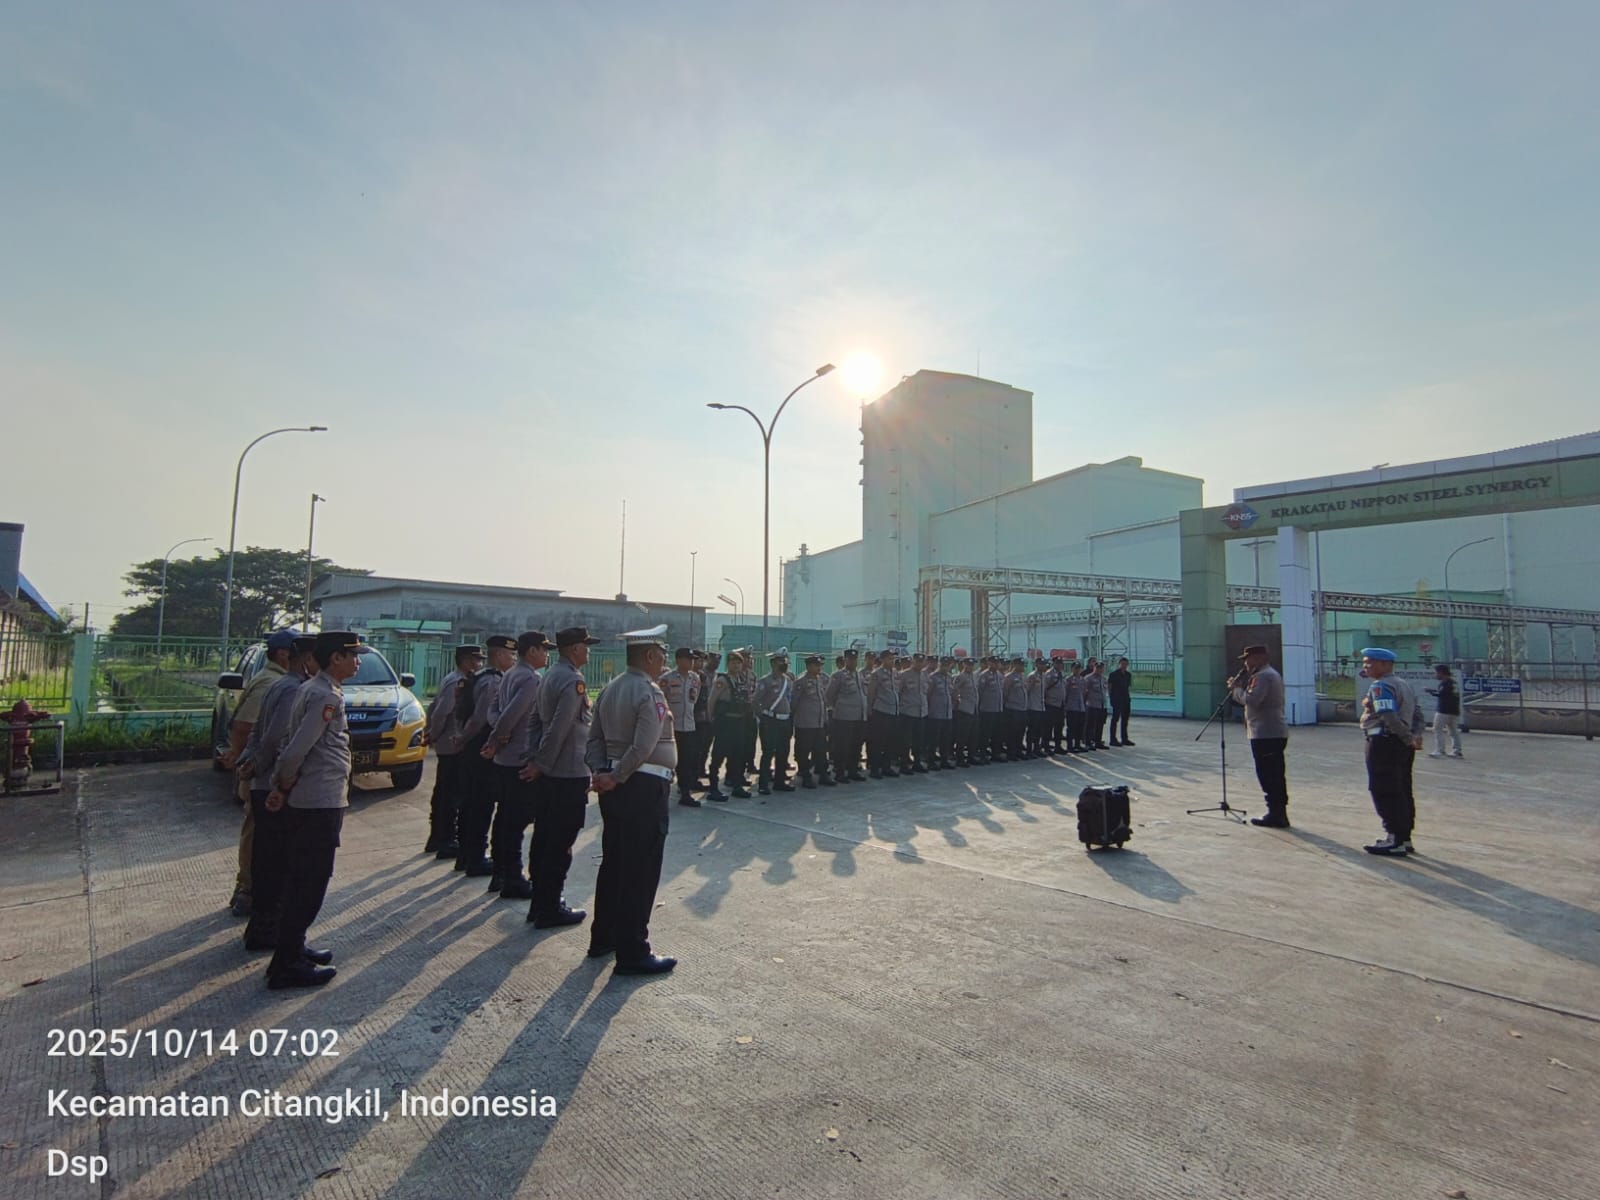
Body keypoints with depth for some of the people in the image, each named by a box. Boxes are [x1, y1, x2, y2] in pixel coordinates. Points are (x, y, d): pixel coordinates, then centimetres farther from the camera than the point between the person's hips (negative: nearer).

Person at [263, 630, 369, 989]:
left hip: (305, 801, 10)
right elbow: (296, 750, -23)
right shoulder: (328, 696, -19)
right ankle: (287, 965, 8)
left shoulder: (308, 689, 12)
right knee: (310, 883, 0)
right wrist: (283, 787, -7)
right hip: (322, 803, -10)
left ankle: (293, 948, 32)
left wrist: (281, 786, 8)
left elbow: (290, 742, 12)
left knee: (300, 880, 19)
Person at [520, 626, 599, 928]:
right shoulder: (573, 680, -17)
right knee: (560, 843, 0)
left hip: (548, 771, 9)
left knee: (543, 837, 15)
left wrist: (537, 761, 17)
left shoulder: (550, 676, 13)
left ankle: (540, 902, 26)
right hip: (569, 773, -9)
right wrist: (541, 763, -13)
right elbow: (560, 728, -22)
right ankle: (550, 909, 8)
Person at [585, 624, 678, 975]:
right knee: (640, 872, -1)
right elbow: (643, 748, -25)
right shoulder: (650, 693, -16)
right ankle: (633, 954, 7)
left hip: (616, 786, 9)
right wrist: (616, 779, -15)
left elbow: (595, 737, 10)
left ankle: (603, 938, 31)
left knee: (613, 864, 19)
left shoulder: (611, 689, 10)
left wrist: (601, 772, 0)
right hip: (645, 788, -9)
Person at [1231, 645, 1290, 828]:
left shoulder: (1263, 676, -15)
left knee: (1267, 776, -4)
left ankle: (1275, 815, -1)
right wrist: (1238, 688, 7)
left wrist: (1236, 689, -9)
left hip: (1265, 734, -11)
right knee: (1276, 775, 13)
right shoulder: (1272, 674, 20)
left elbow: (1251, 700, -24)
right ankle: (1280, 814, 19)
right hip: (1277, 733, 11)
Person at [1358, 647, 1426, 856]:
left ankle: (1394, 840, -2)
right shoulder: (1404, 684, 17)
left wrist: (1409, 739, -17)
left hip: (1384, 743, -10)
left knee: (1384, 793, -4)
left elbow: (1389, 717, -25)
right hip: (1402, 745, 10)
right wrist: (1416, 736, 5)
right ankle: (1404, 837, 21)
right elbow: (1418, 713, 16)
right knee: (1402, 792, 14)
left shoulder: (1381, 686, -15)